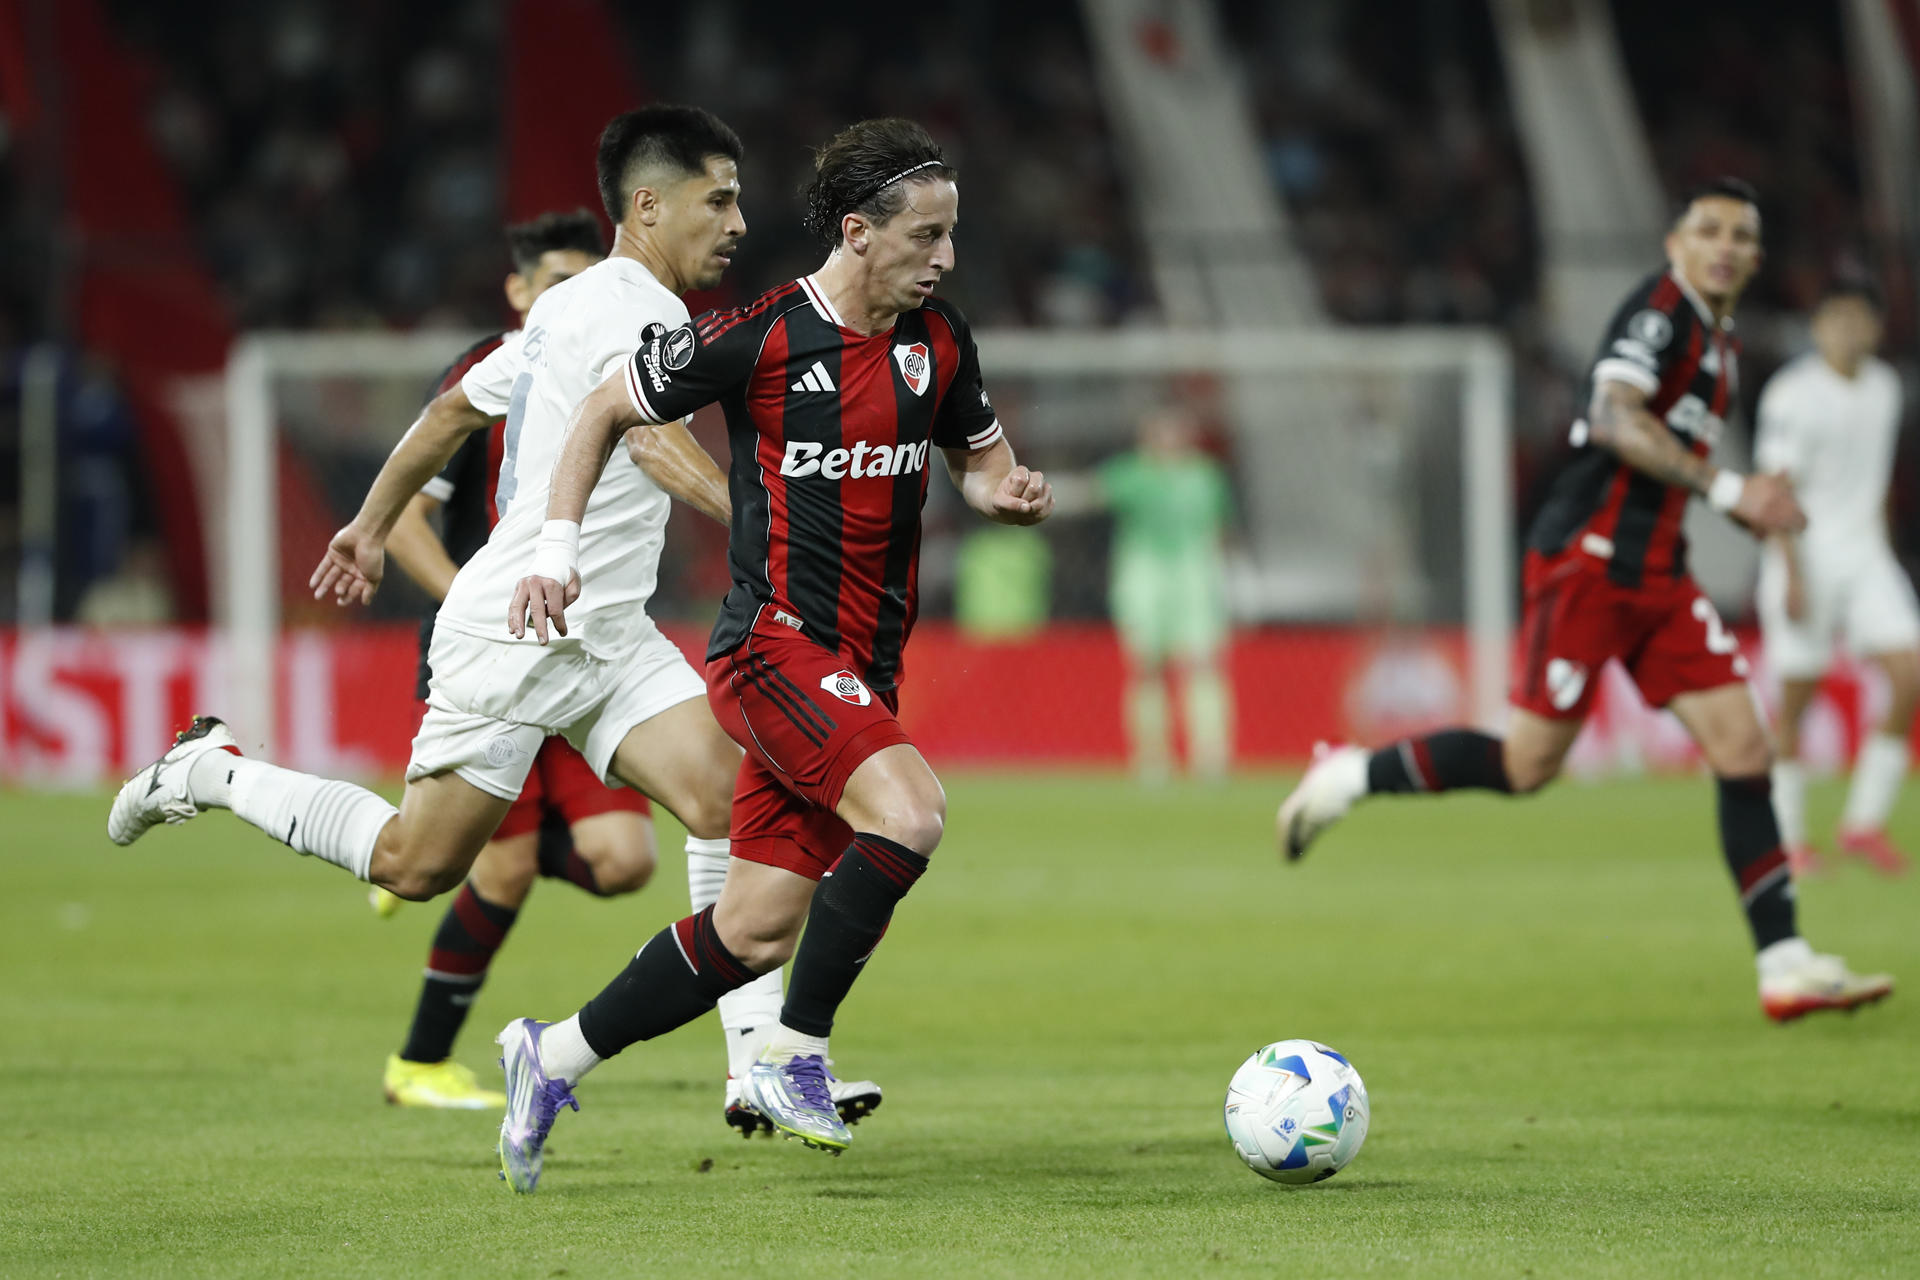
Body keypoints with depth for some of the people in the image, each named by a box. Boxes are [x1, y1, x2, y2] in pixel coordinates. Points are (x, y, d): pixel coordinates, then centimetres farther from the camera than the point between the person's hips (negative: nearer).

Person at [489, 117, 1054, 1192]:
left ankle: (557, 1057, 24)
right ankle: (797, 1060, -16)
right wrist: (559, 550, -4)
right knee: (910, 811, -29)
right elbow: (605, 414, 3)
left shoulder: (939, 342, 5)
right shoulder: (757, 337, -11)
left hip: (864, 673, 6)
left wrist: (1010, 492, -5)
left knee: (755, 934, 5)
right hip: (776, 643, -6)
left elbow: (981, 459, 19)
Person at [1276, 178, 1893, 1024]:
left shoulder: (1716, 337, 18)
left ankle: (1784, 966, -5)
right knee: (1527, 764, -8)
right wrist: (1725, 489, -29)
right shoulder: (1660, 313, -11)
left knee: (1743, 749, -3)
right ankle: (1351, 775, 13)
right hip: (1587, 563, -9)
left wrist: (1754, 509, 15)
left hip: (1653, 573, 9)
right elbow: (1615, 422, -26)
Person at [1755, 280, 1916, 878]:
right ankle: (1788, 840, 10)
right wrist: (1793, 575, -17)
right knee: (1795, 699, -2)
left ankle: (1865, 822, 0)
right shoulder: (1792, 393, -11)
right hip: (1807, 555, -6)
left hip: (1864, 554, 6)